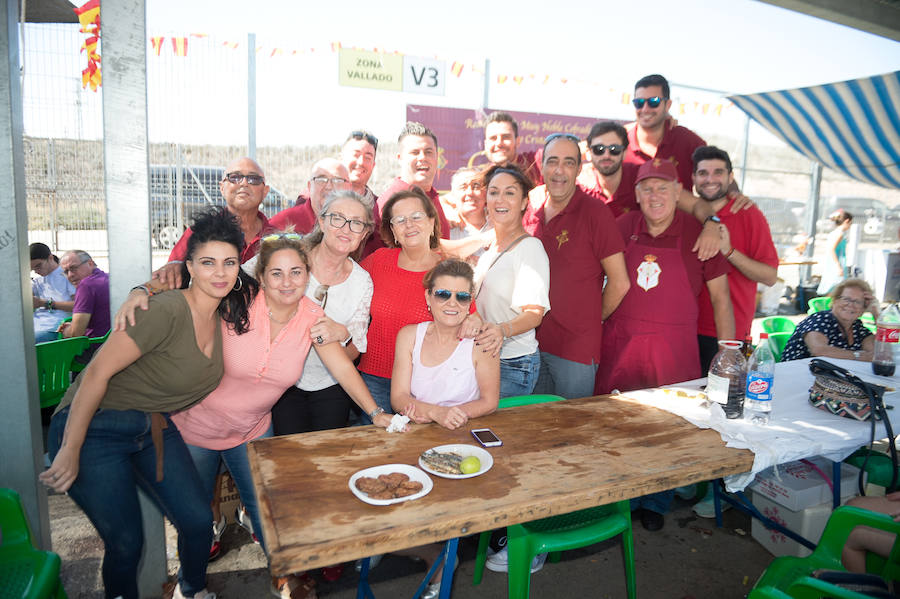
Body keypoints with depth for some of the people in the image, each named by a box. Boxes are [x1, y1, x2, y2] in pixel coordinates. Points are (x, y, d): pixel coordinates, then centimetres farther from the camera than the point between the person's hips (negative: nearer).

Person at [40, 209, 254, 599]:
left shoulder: (224, 316, -1)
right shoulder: (168, 311, -25)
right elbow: (97, 373, -23)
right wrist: (70, 451, -20)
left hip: (155, 429, 7)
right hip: (96, 430, -6)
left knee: (198, 520, 1)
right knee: (126, 542, -4)